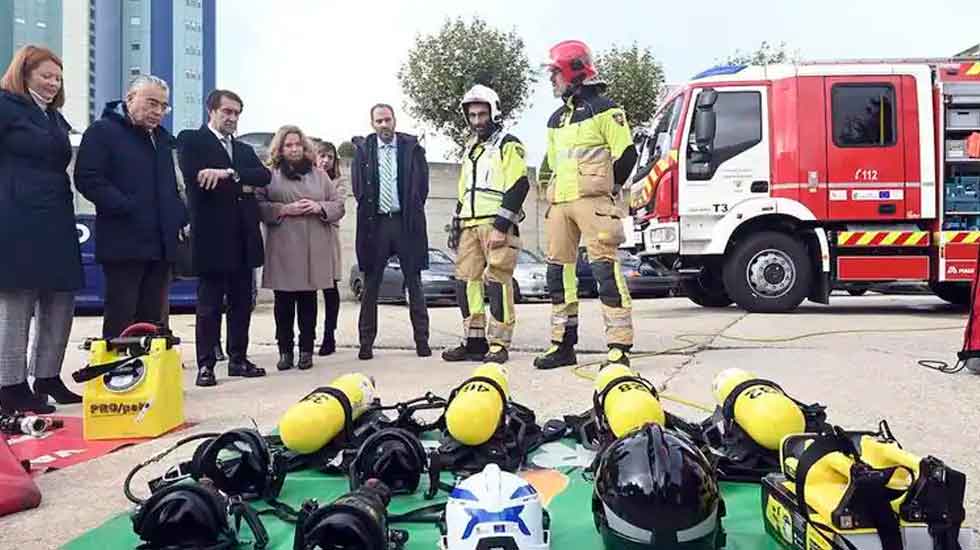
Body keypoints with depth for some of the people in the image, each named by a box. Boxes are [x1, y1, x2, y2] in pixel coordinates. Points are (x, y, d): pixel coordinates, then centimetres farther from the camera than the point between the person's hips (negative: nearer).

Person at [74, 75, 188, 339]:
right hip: (124, 243, -7)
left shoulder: (164, 138, 21)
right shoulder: (102, 131, -1)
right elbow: (88, 179, -11)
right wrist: (127, 208, -18)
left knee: (154, 320, 10)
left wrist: (180, 216, 8)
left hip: (162, 243, 7)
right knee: (120, 319, -4)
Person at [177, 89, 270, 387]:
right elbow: (195, 178, -14)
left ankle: (238, 359, 19)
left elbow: (264, 175, 1)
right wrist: (240, 187, -7)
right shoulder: (191, 140, 2)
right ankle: (206, 365, 6)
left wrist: (228, 173, -15)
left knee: (241, 303, 10)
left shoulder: (245, 150, 20)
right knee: (209, 305, -1)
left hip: (243, 238, 6)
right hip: (212, 237, -6)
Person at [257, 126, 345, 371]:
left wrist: (319, 207, -6)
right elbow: (259, 206, -1)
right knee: (284, 301, 2)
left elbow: (339, 205, 13)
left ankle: (306, 350, 12)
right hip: (282, 249, -1)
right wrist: (285, 209, -13)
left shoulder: (318, 174, 15)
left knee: (308, 300, 4)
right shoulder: (269, 175, 8)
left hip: (314, 249, 2)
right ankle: (285, 351, 11)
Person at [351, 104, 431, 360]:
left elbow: (422, 185, 5)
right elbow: (358, 188, 7)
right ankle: (366, 342, 9)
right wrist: (369, 211, 3)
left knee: (414, 283, 3)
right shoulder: (362, 149, 6)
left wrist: (412, 213, 2)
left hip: (406, 222, 0)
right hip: (375, 223, 1)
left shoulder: (412, 148, 5)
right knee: (371, 284, 4)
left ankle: (422, 340, 8)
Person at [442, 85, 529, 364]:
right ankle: (474, 341, 12)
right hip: (470, 225, 8)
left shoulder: (508, 145, 0)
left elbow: (518, 187, -11)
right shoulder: (471, 149, 24)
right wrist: (457, 226, 20)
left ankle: (498, 344, -4)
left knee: (498, 283, -9)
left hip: (496, 224, -8)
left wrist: (501, 226, -18)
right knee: (465, 281, 4)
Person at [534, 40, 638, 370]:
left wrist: (607, 190, -3)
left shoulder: (603, 109, -1)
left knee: (605, 268, -13)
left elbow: (626, 154, -6)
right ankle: (563, 345, 14)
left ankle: (619, 348, -12)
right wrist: (554, 196, 19)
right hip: (559, 203, 8)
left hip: (592, 200, -8)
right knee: (558, 270, 7)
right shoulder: (555, 120, 23)